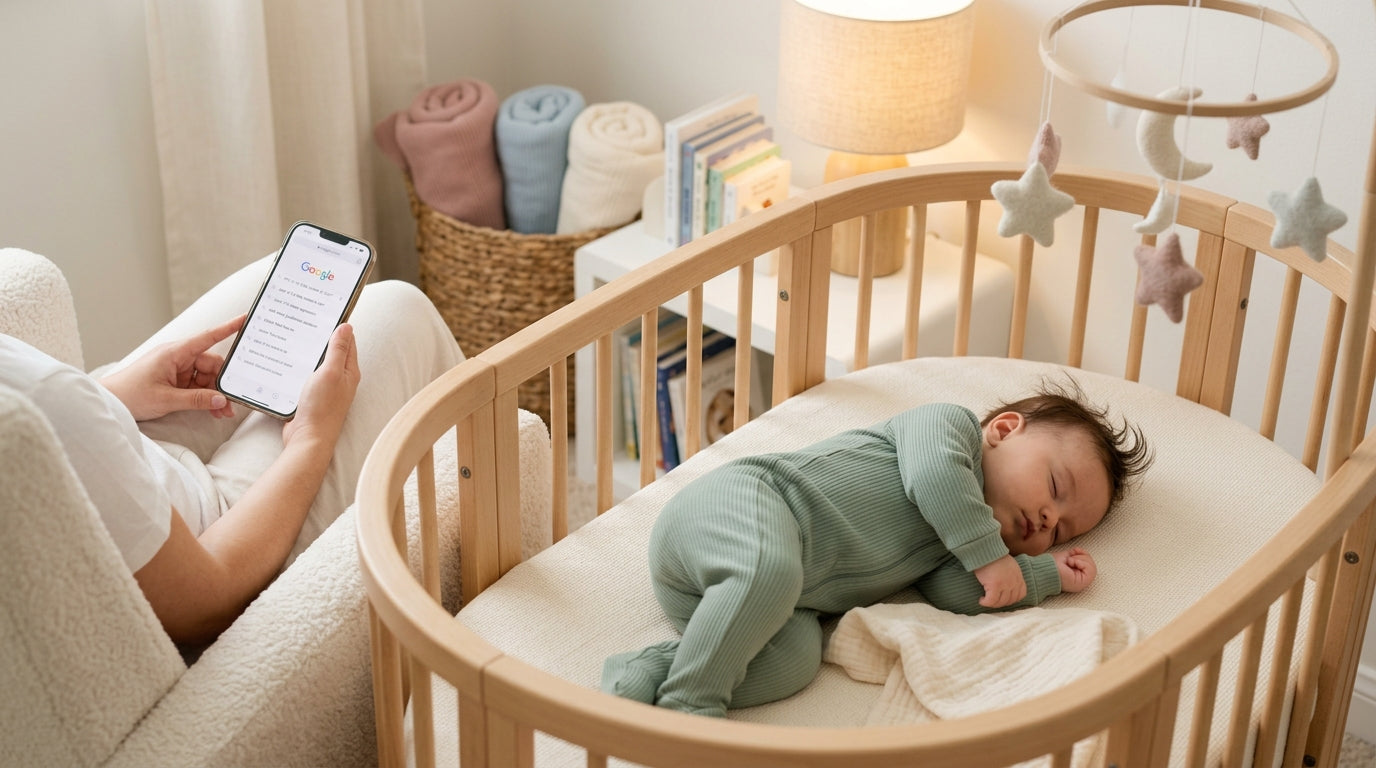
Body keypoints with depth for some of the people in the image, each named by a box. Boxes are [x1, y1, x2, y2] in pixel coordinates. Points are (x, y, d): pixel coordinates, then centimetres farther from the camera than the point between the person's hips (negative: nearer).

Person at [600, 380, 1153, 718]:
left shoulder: (961, 542, 28)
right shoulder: (951, 423, 8)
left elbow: (957, 591, 8)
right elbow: (932, 475, -14)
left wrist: (1051, 575, 15)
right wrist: (989, 556, -8)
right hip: (741, 499, -7)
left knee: (794, 660, -22)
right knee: (772, 569, -40)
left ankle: (646, 674, -22)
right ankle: (686, 704, -33)